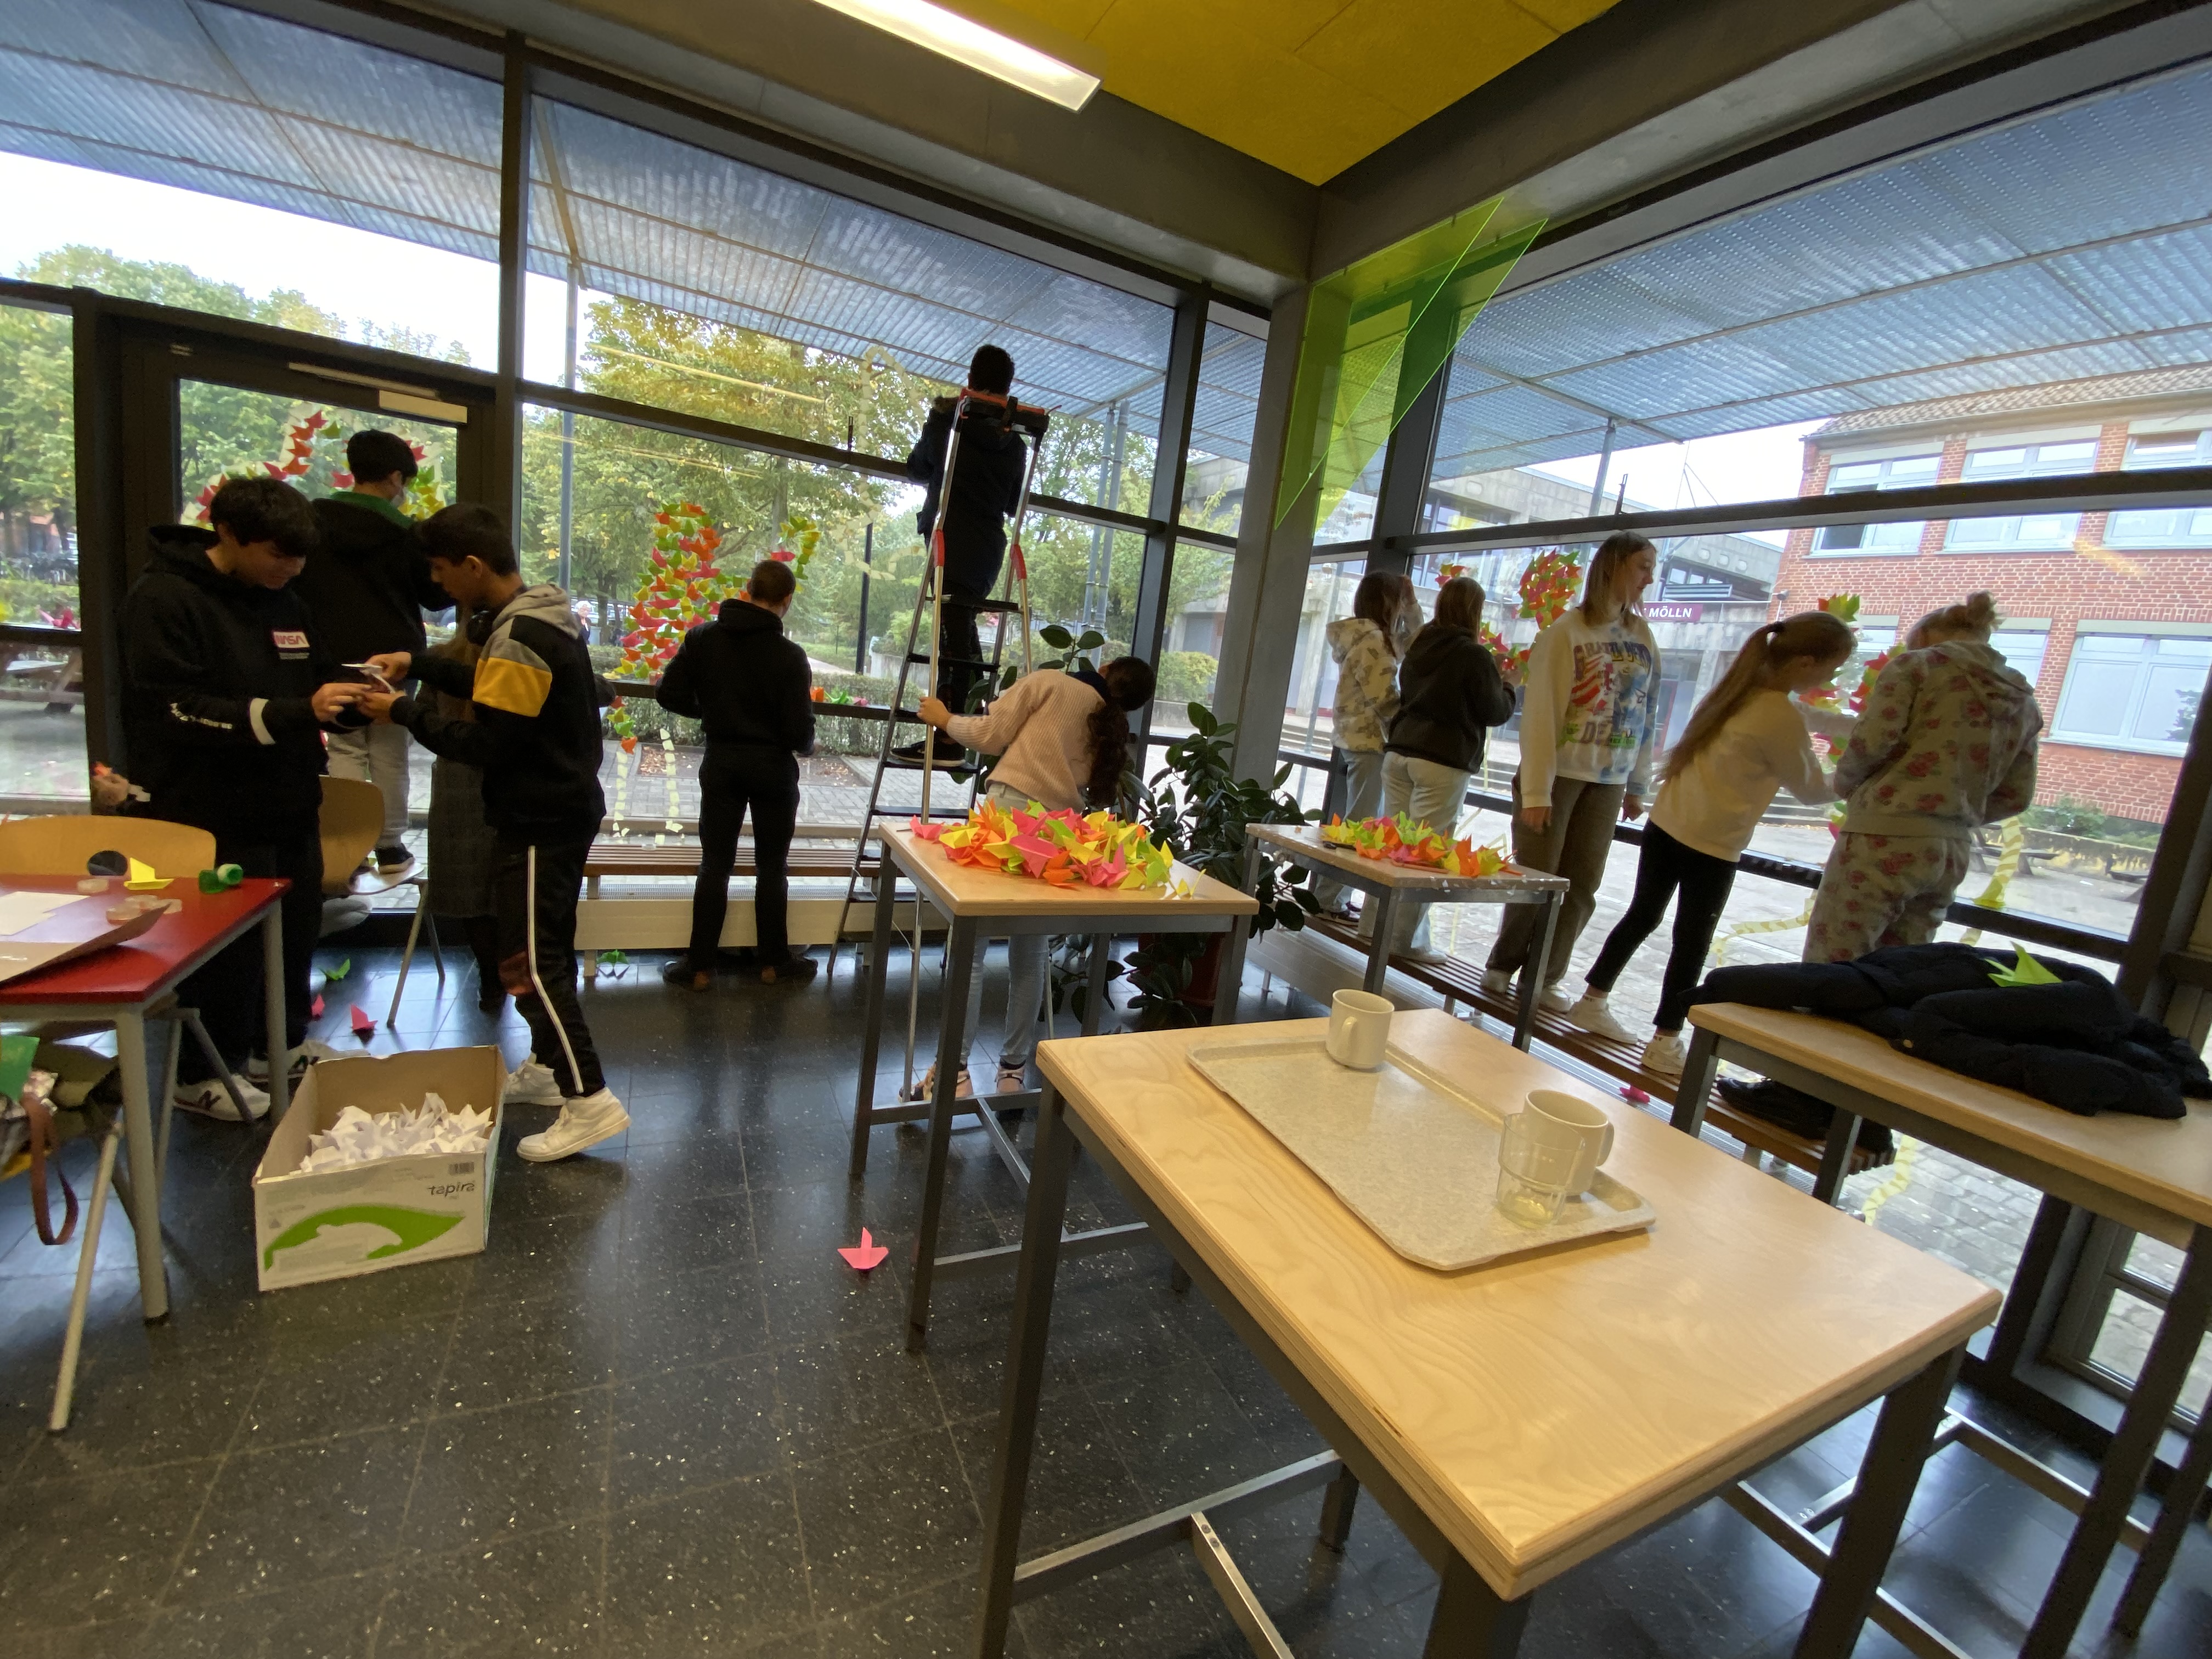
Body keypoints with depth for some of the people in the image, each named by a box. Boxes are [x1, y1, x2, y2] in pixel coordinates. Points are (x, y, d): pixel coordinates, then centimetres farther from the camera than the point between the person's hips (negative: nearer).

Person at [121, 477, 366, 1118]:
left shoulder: (282, 600, 10)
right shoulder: (163, 600, -11)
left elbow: (318, 680, 16)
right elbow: (175, 710, -19)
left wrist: (356, 690, -6)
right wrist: (294, 712, -29)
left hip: (289, 809, 7)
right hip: (215, 818, -6)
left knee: (295, 930, 14)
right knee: (225, 946, 3)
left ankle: (284, 1044, 32)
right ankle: (201, 1074, 21)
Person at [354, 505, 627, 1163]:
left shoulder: (518, 637, -21)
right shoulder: (538, 616, 10)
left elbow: (486, 744, -20)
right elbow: (494, 688, 23)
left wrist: (404, 711, -8)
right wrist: (419, 664, 14)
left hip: (539, 823, -10)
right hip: (562, 810, 10)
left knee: (528, 962, -7)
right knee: (547, 948, 18)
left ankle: (590, 1101, -6)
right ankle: (548, 1068, 31)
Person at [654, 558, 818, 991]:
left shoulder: (703, 637, -3)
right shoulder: (789, 654, -15)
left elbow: (670, 695, -2)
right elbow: (800, 730, -16)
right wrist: (807, 747, 6)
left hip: (721, 764, 3)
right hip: (773, 768, -2)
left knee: (715, 864, 9)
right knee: (771, 867, 9)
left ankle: (700, 966, 14)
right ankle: (773, 962, 20)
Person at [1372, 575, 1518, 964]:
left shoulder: (1418, 648, 12)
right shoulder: (1474, 655, -7)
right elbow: (1496, 712, -2)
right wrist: (1506, 689, 19)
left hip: (1400, 753, 6)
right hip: (1444, 763, -6)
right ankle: (1404, 938, 1)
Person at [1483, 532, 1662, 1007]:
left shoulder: (1643, 638, 8)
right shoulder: (1567, 632, -8)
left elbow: (1646, 717, 11)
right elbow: (1539, 714, -12)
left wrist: (1637, 787, 11)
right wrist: (1535, 791, -16)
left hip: (1608, 782, 5)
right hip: (1557, 773, -5)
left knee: (1582, 886, 5)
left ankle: (1545, 975, 19)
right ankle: (1504, 964, 20)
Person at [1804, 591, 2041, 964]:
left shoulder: (1916, 663, 4)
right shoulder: (2022, 700, 21)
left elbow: (1873, 740, -11)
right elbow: (2016, 796, 17)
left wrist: (1845, 783, 6)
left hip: (1886, 839, -7)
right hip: (1953, 855, 7)